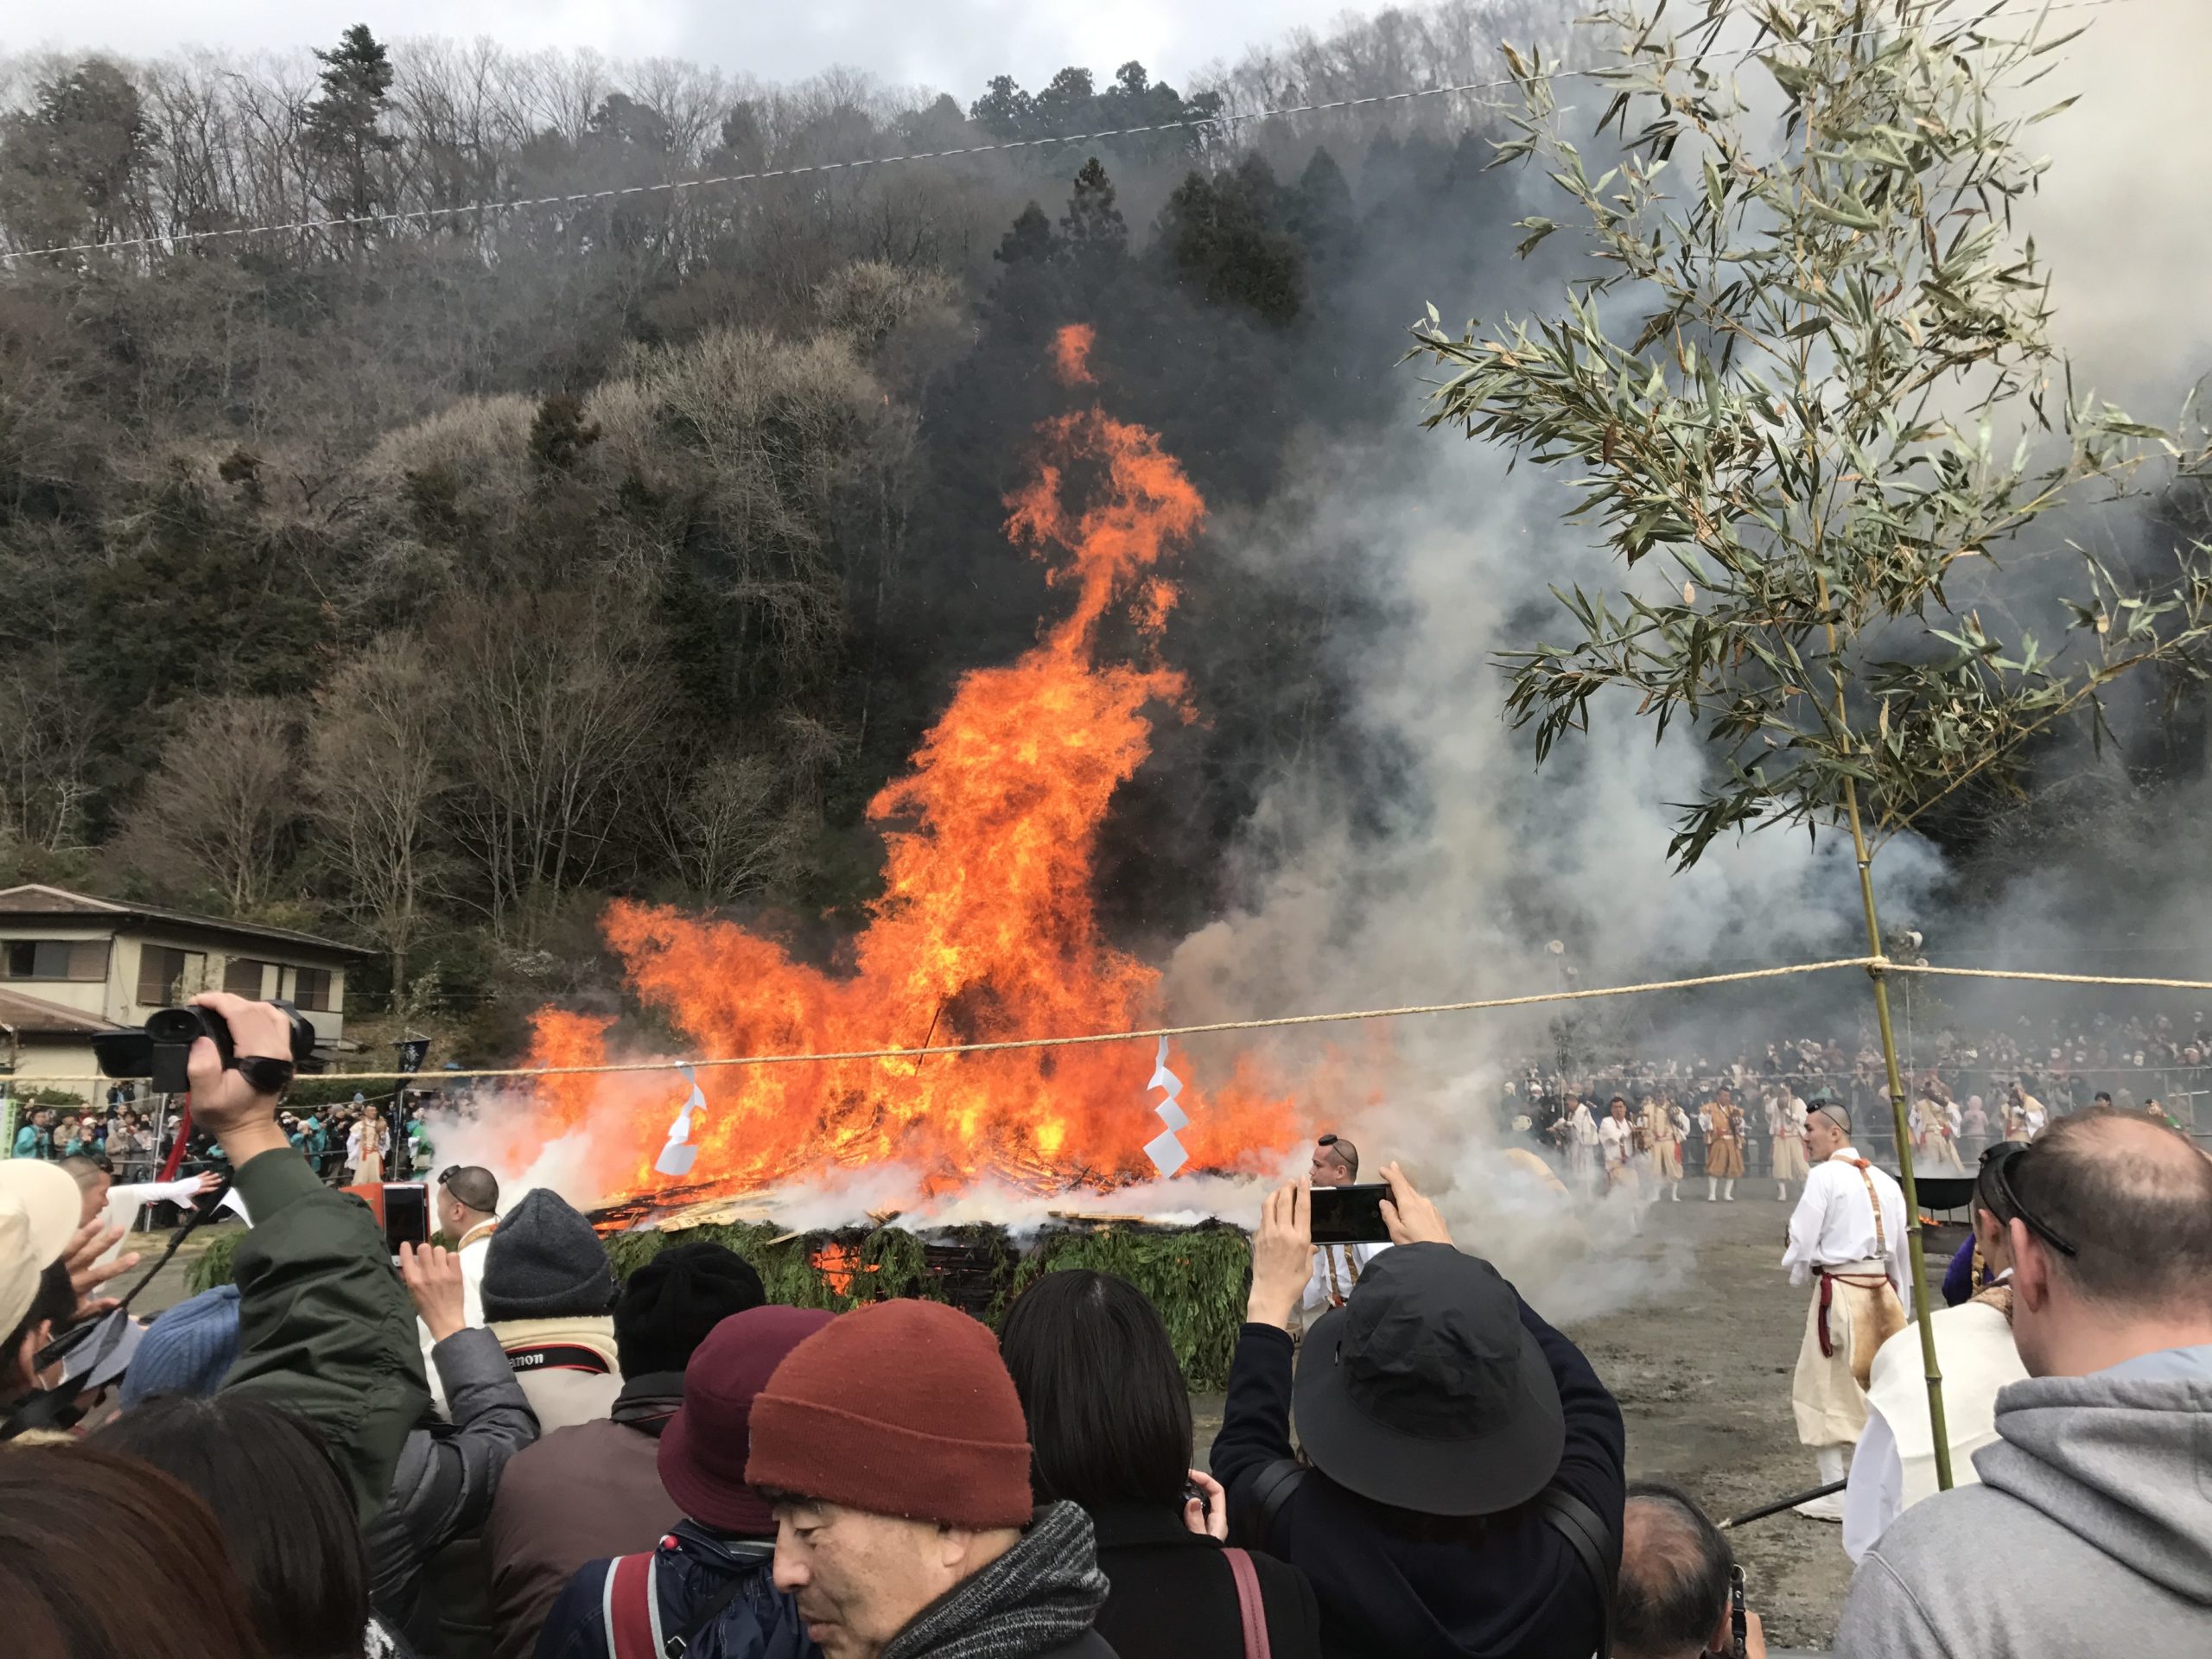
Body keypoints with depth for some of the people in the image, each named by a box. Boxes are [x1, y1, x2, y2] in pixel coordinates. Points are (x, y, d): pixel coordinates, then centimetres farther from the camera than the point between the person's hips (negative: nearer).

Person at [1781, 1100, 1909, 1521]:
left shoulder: (1824, 1175, -12)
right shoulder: (1884, 1180, 8)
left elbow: (1802, 1241, -12)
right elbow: (1901, 1246, 12)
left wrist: (1797, 1273, 9)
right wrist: (1900, 1304, 21)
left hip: (1840, 1292, -7)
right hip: (1883, 1292, 7)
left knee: (1827, 1390, 3)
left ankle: (1834, 1495, 8)